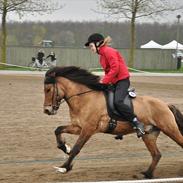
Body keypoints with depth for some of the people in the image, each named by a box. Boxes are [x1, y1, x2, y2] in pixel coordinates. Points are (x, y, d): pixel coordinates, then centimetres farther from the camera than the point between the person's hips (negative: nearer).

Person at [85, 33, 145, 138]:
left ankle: (137, 123, -27)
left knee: (117, 102, -30)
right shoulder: (102, 55, 18)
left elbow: (115, 68, -21)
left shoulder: (108, 51, -13)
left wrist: (104, 81, -20)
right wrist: (103, 81, 3)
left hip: (122, 80, -11)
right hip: (113, 82, 11)